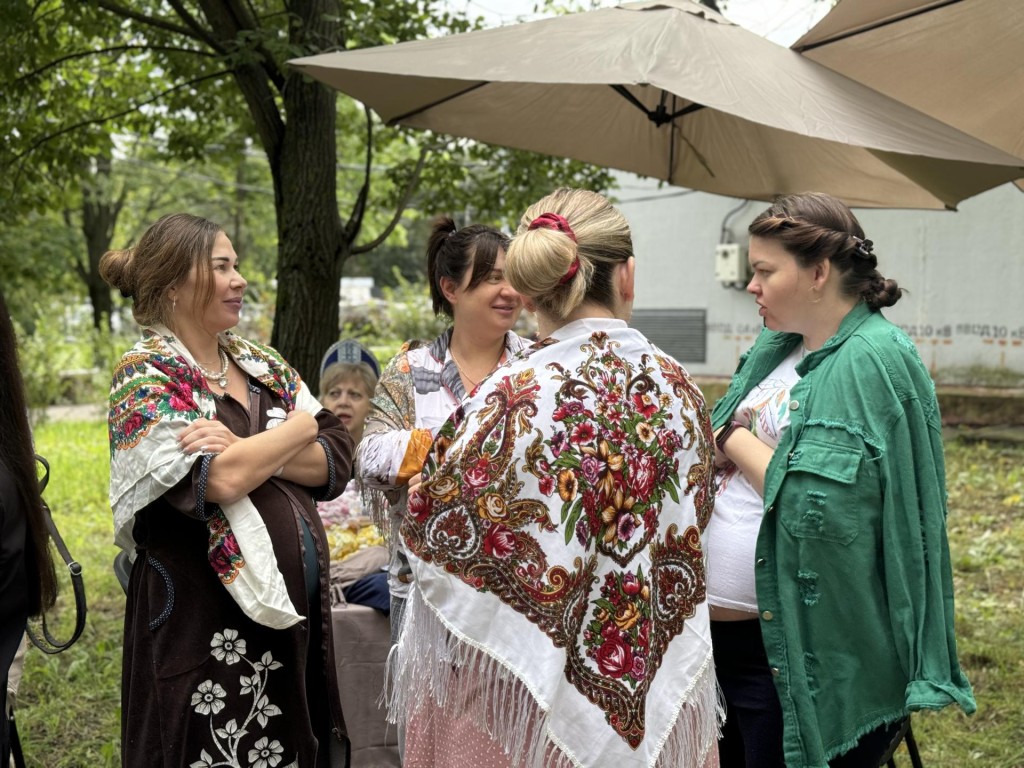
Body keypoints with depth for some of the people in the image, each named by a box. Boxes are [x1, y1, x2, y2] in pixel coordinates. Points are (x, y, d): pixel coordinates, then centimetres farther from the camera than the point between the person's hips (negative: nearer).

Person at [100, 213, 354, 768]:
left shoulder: (261, 364, 11)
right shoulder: (145, 375, -9)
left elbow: (336, 460, 1)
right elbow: (220, 480, -23)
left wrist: (246, 450, -16)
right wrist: (299, 428, -7)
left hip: (296, 613, 6)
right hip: (206, 629, -6)